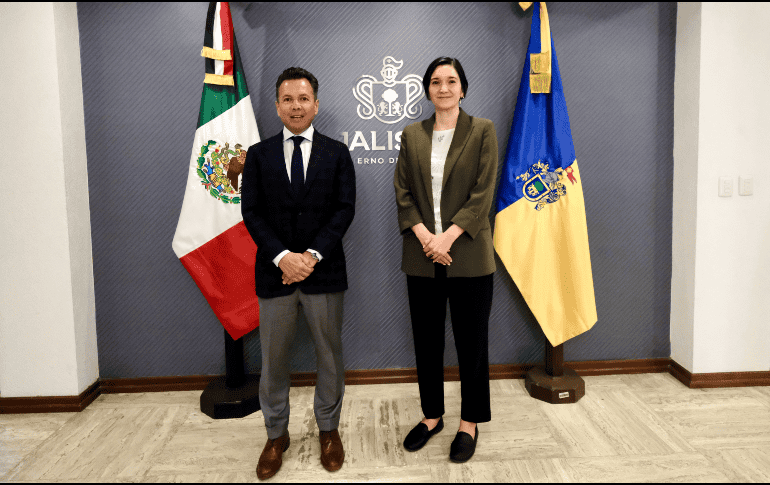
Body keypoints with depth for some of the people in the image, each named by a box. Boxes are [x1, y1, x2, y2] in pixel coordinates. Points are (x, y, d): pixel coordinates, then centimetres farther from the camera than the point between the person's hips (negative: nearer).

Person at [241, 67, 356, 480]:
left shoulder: (336, 153, 5)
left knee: (329, 354, 11)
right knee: (273, 358, 10)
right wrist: (282, 256, -14)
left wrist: (313, 254, -15)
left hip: (324, 271, 0)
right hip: (275, 271, 1)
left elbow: (345, 209, -4)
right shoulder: (259, 154, 7)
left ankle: (329, 429, 31)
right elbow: (252, 213, -1)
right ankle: (276, 434, 30)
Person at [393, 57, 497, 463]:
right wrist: (424, 236, -11)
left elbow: (483, 193, -7)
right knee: (426, 339, 12)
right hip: (422, 256, 3)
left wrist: (448, 237, -15)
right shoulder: (412, 135, 9)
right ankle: (432, 415, 31)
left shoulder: (482, 131, 1)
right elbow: (403, 191, 3)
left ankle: (470, 423, 25)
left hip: (468, 256, -3)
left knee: (471, 340, 7)